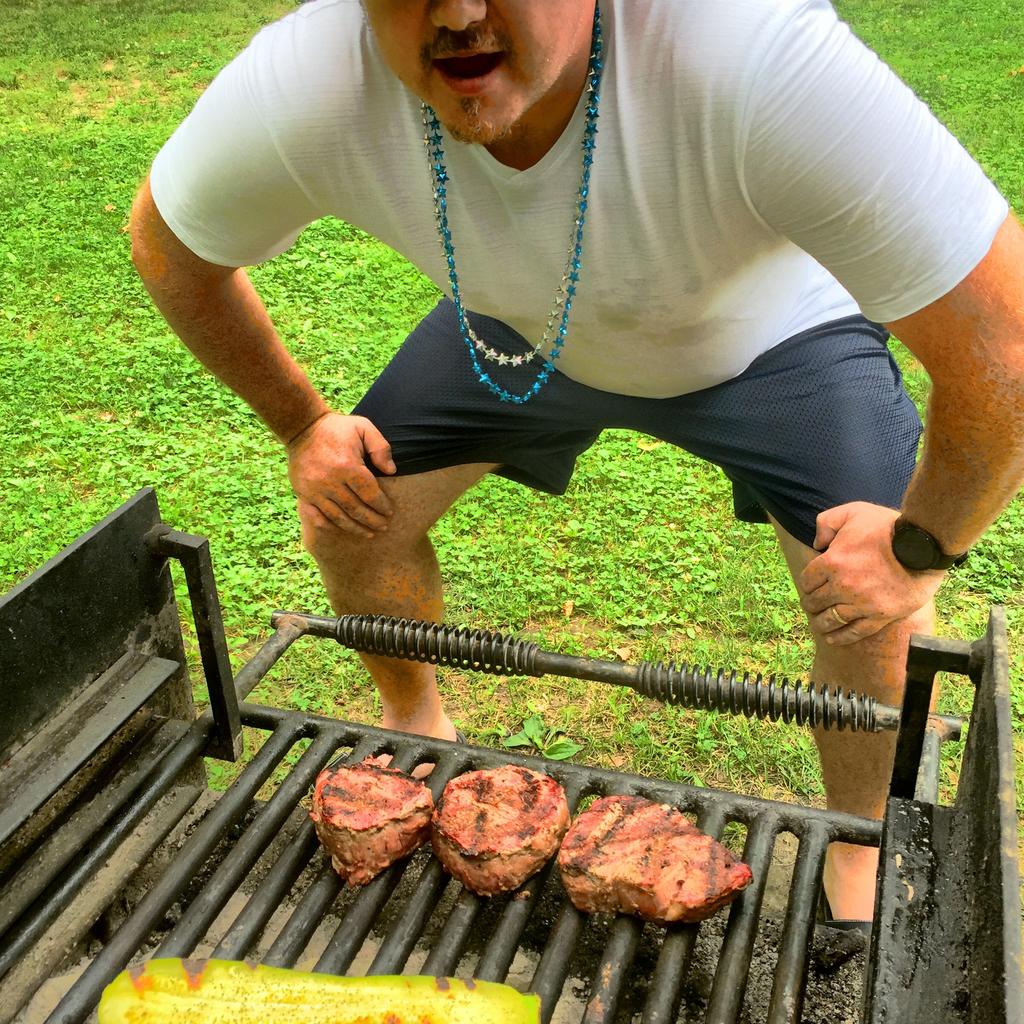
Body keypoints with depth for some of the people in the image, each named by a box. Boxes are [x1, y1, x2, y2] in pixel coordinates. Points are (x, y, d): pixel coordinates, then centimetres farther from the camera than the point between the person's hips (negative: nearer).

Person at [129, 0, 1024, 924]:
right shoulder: (301, 91, -33)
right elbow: (168, 241, -10)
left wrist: (923, 545, -24)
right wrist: (301, 422, -5)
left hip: (772, 339, -2)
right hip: (529, 325, 3)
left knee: (878, 615, -16)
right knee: (350, 505, -2)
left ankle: (860, 867, 20)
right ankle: (416, 724, 33)